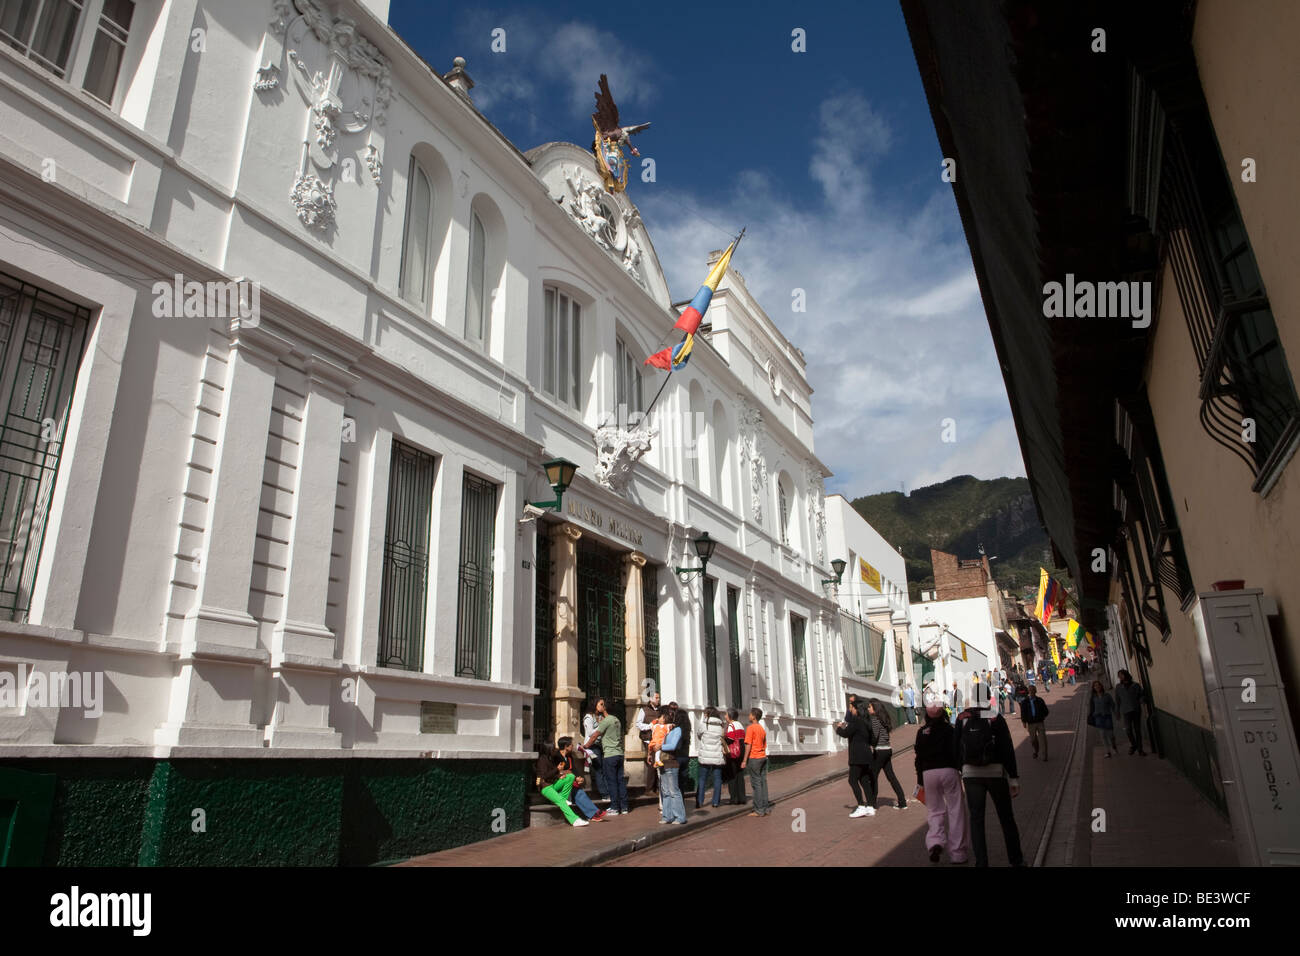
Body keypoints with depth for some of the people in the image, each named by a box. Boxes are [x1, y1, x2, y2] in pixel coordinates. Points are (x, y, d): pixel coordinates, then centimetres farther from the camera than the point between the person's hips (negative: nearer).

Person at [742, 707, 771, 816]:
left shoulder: (751, 728, -11)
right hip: (763, 757, 7)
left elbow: (748, 745, -15)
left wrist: (744, 761, -12)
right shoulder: (762, 729, 14)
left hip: (754, 758, -7)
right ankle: (766, 808, 12)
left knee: (756, 784, -4)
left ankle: (759, 810, -4)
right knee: (763, 782, 10)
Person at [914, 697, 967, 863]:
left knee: (934, 810, 13)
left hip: (928, 773, 2)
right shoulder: (948, 729, -2)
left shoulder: (922, 732, 6)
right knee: (955, 811, 6)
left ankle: (935, 842, -11)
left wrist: (920, 779, 14)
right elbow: (957, 752, -4)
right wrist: (964, 771, 6)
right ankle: (957, 853, 9)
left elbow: (919, 757, 8)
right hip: (949, 770, -2)